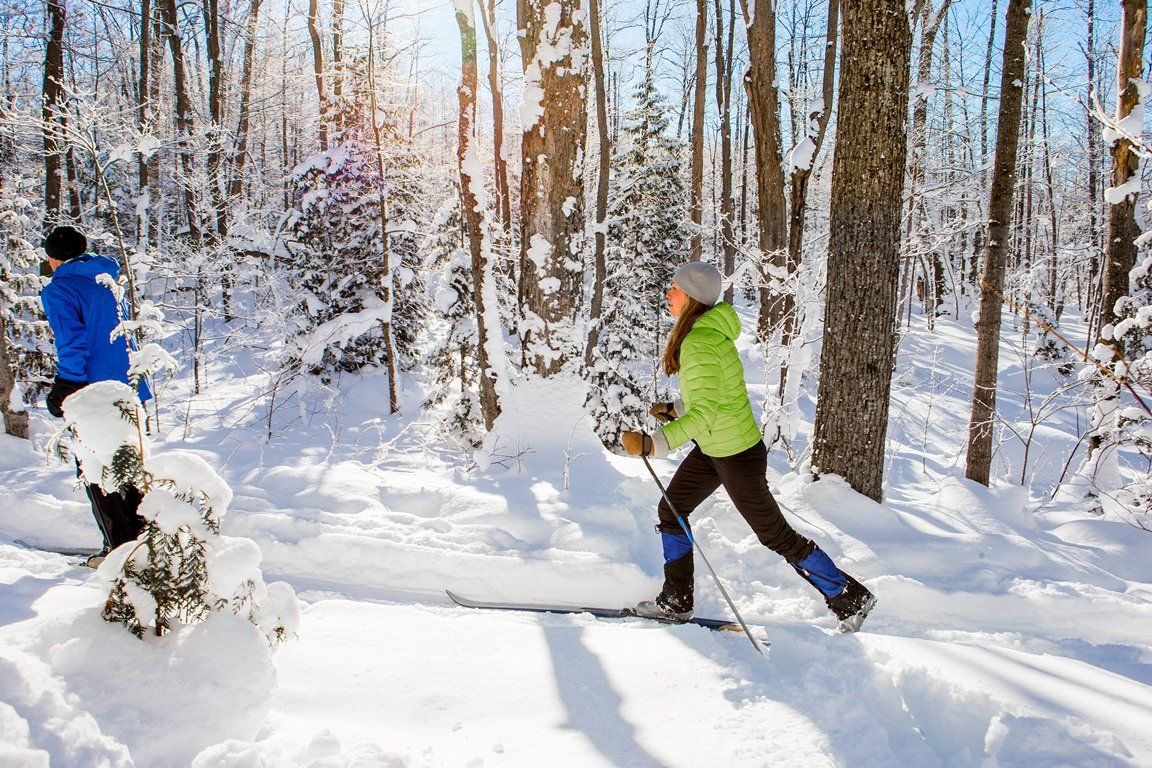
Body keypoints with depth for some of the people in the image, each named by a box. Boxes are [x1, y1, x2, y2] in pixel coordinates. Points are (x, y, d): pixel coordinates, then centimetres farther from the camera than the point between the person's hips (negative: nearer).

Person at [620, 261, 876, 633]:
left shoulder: (699, 342, -26)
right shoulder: (709, 330, 4)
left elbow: (704, 413, -33)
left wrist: (652, 444, -36)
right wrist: (674, 409, 16)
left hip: (737, 456, -10)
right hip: (713, 448, 10)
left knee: (776, 535, 5)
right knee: (670, 510, 15)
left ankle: (851, 598, 22)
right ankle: (676, 601, 28)